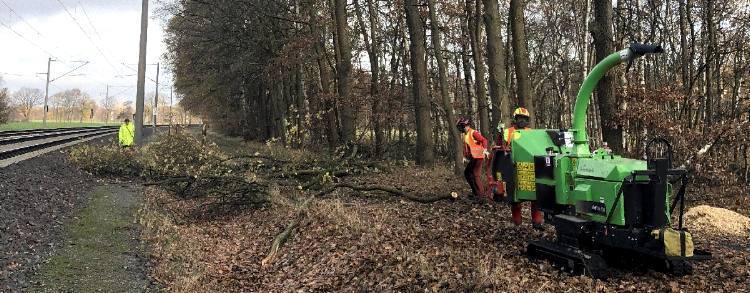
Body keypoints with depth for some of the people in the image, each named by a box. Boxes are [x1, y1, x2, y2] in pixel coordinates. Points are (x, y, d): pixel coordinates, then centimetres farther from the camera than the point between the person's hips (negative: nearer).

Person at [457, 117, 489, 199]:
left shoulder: (473, 133, -13)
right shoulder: (465, 135, 15)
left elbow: (484, 140, -20)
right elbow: (465, 146, 20)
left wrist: (485, 150, -33)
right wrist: (464, 157, 11)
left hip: (478, 157, -10)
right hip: (473, 158, 10)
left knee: (476, 174, -10)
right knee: (467, 173, 13)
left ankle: (481, 193, -3)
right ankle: (475, 191, 20)